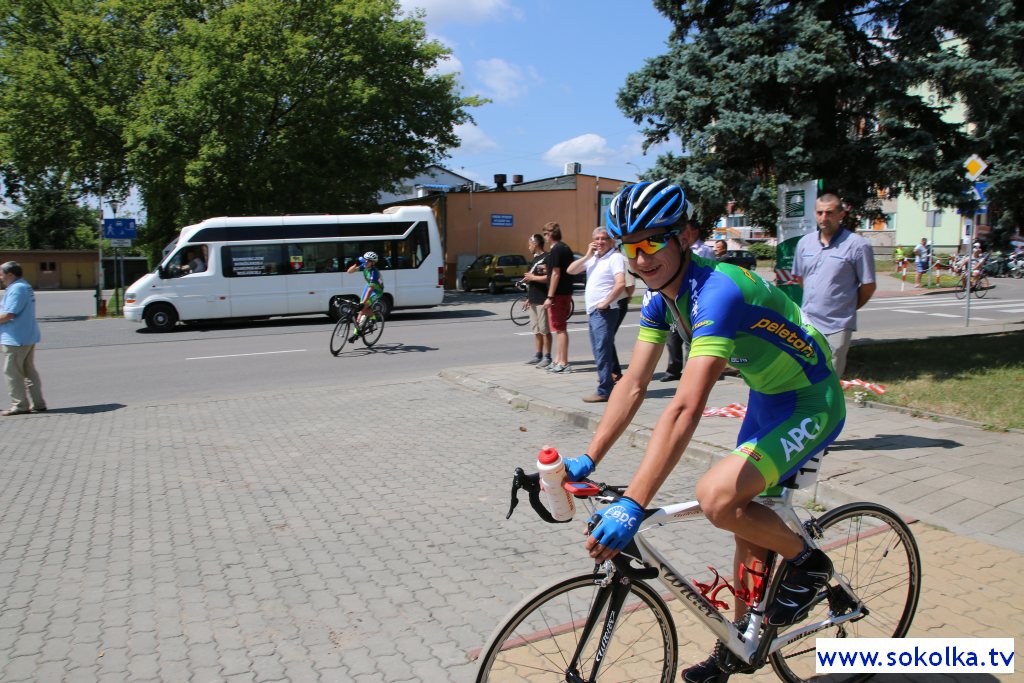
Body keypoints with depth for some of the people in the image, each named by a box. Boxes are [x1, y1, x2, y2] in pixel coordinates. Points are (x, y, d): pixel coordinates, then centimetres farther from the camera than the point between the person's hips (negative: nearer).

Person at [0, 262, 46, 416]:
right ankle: (38, 404, 15)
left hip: (16, 338, -10)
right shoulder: (25, 287, 15)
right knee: (29, 371, 13)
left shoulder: (16, 289, -17)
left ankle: (20, 405, 2)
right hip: (28, 336, 10)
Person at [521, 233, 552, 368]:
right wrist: (528, 298, 22)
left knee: (545, 330, -4)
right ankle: (538, 355, 19)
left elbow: (549, 278, -22)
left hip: (542, 300, -10)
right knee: (536, 330, 13)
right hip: (533, 300, 10)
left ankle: (547, 357, 1)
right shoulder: (535, 258, 18)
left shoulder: (546, 258, -11)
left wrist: (533, 277, -14)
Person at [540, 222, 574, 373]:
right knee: (560, 328, 14)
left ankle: (563, 362, -3)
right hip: (566, 292, 10)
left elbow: (556, 273, -20)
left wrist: (550, 296, -19)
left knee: (560, 328, -6)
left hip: (558, 293, -10)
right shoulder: (566, 248, 14)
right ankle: (558, 360, 21)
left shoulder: (556, 250, -15)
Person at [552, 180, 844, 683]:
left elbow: (685, 409, -41)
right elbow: (633, 385, -5)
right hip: (765, 399, 9)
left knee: (717, 497, -27)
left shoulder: (716, 291, -33)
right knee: (746, 525, 15)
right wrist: (587, 460, -11)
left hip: (810, 405, -8)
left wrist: (632, 505, -44)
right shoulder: (661, 295, -5)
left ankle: (805, 561, 3)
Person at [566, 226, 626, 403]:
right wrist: (587, 256, 3)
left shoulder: (615, 257, -9)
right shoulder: (593, 258, 16)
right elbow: (570, 270, 11)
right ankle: (607, 383, 22)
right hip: (592, 312, 9)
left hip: (604, 312, -9)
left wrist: (606, 303, -17)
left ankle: (604, 391, -8)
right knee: (600, 352, 14)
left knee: (603, 352, -10)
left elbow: (621, 284, -21)